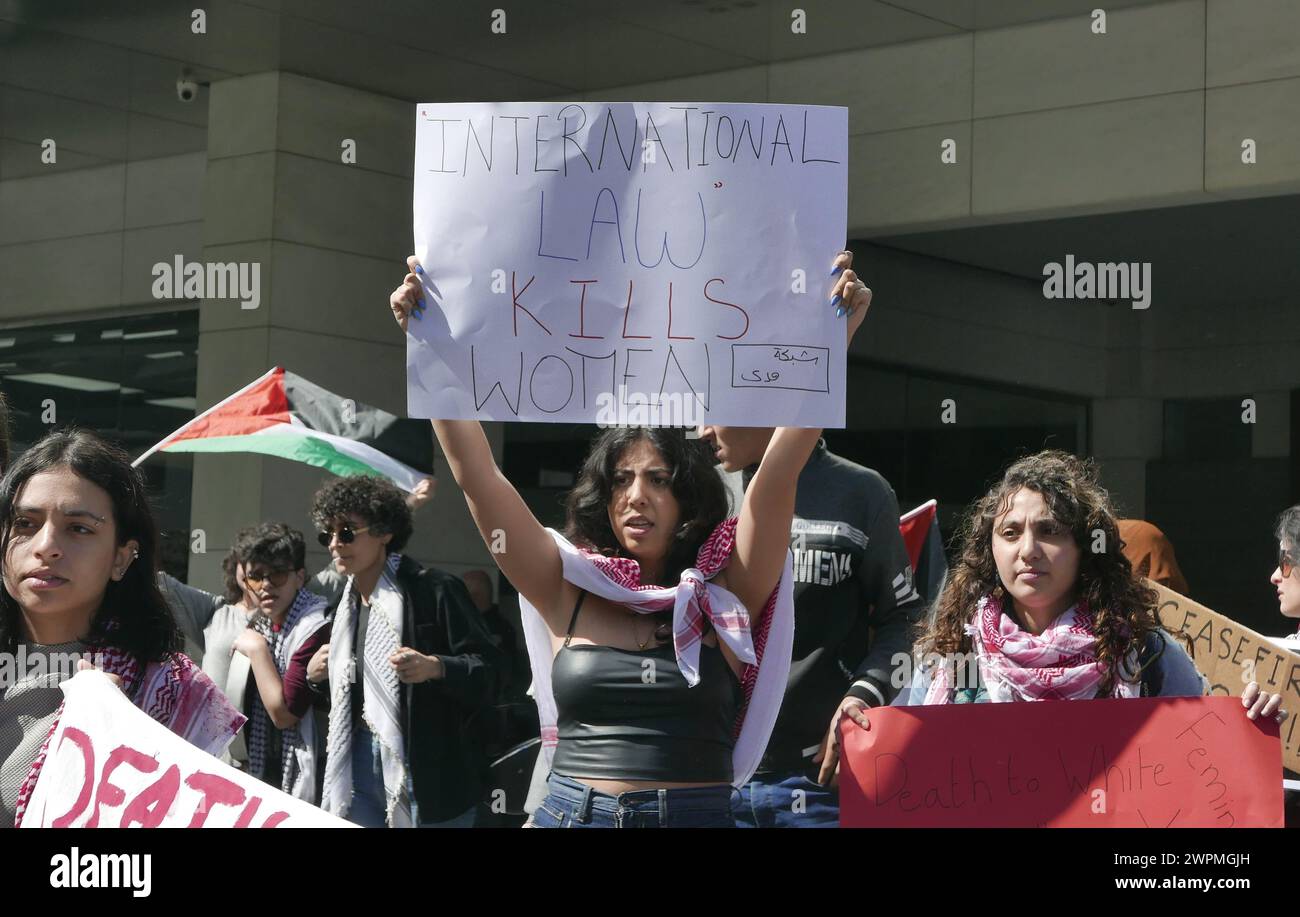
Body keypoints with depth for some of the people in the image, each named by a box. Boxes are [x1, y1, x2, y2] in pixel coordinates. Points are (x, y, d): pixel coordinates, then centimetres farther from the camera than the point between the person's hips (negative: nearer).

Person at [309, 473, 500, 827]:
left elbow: (487, 666, -11)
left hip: (427, 767, -6)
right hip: (358, 763, 6)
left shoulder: (433, 590, -9)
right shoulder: (343, 602, 13)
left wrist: (435, 667, -28)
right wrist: (316, 675, 7)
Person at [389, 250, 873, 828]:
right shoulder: (566, 590, 4)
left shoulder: (725, 595, 2)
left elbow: (782, 470, -6)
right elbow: (475, 473, 1)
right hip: (570, 810, 1)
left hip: (698, 810, -1)